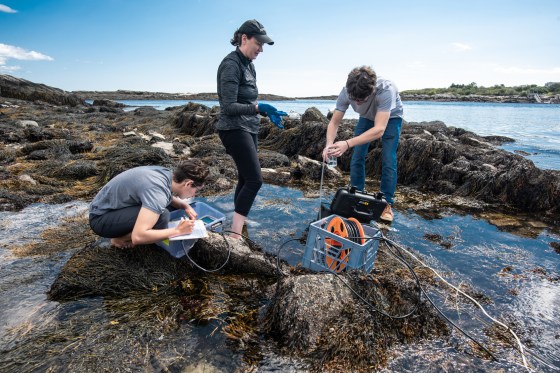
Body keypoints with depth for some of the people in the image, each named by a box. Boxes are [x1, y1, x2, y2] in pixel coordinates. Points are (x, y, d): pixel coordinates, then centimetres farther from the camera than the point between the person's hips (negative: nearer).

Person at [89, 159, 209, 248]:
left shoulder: (167, 174, -8)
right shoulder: (157, 192, -33)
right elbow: (138, 237, -41)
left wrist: (184, 206, -3)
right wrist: (177, 231, -29)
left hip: (114, 205, 9)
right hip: (101, 218, -9)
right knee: (161, 215, -30)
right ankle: (120, 239, -5)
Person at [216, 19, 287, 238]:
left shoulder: (248, 64, 14)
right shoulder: (231, 64, -13)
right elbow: (229, 107, -19)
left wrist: (267, 112, 7)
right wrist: (258, 108, -26)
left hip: (249, 128, 9)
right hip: (234, 129, -9)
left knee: (245, 178, 12)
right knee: (255, 180, -13)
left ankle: (239, 221, 25)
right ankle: (235, 234, -6)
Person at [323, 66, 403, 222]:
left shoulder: (386, 90, -43)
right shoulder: (346, 92, -31)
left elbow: (379, 130, -49)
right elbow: (334, 123, -24)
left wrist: (348, 143, -59)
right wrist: (329, 144, -44)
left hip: (391, 117, -3)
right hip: (367, 117, 3)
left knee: (388, 160, -13)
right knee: (357, 157, -6)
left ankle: (387, 204, 2)